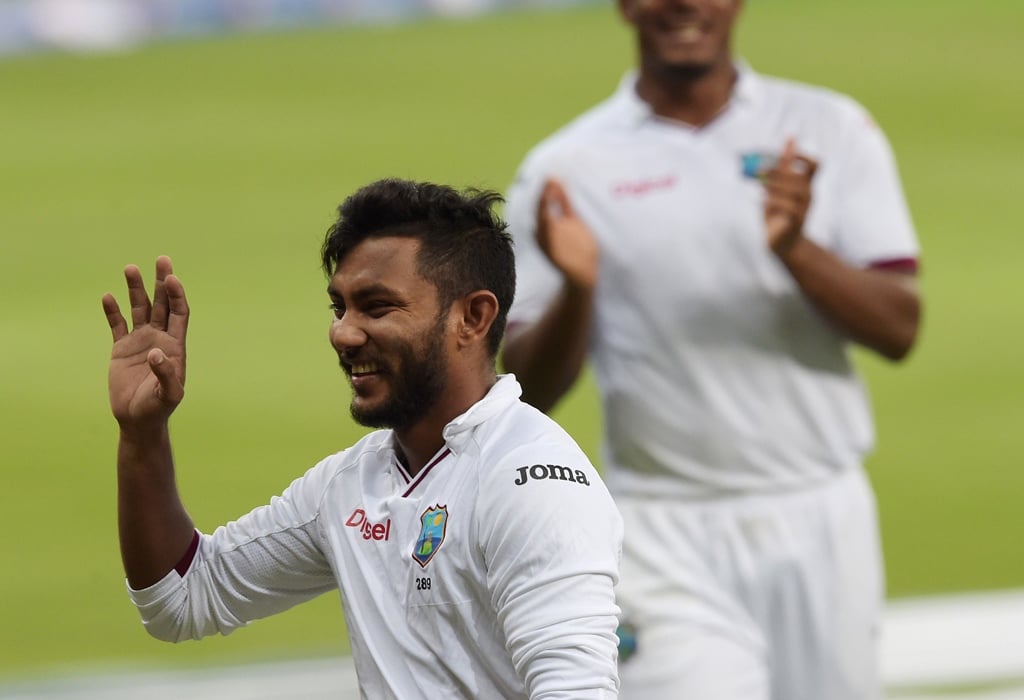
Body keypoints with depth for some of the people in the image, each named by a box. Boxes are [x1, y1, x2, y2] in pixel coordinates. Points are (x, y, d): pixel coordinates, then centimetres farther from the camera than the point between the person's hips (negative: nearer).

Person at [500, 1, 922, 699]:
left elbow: (898, 329, -2)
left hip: (821, 525, 2)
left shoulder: (831, 129, 6)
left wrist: (796, 250, -20)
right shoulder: (566, 169, 2)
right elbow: (529, 393, 0)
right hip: (667, 539, -2)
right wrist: (576, 289, -19)